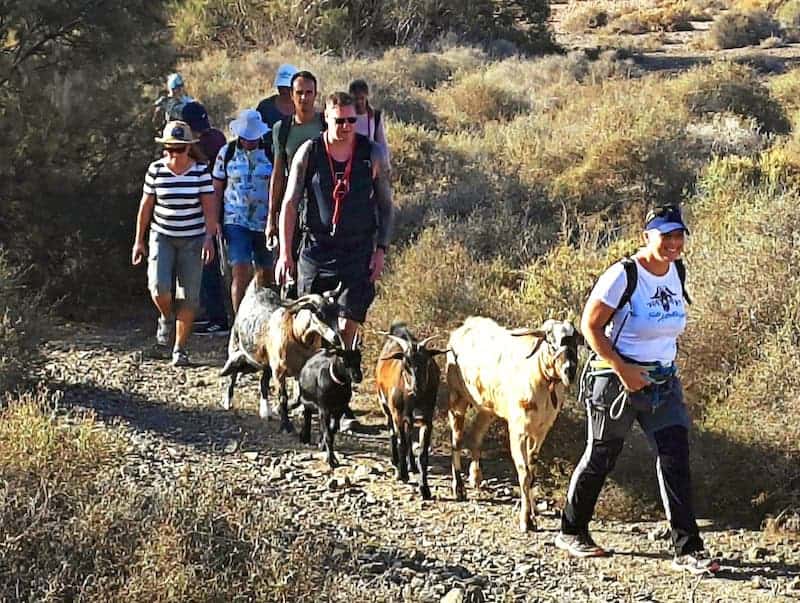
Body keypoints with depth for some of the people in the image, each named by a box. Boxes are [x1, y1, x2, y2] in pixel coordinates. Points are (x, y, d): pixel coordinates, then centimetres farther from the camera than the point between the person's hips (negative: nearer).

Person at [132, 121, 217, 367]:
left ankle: (180, 349, 13)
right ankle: (165, 319, 16)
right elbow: (146, 205, 5)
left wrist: (209, 238, -18)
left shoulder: (201, 171, -6)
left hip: (193, 240, 0)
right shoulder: (156, 169, -3)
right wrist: (139, 240, 6)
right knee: (159, 286, -18)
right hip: (162, 236, 0)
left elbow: (209, 207, -6)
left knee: (189, 296, 0)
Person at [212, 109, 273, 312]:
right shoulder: (227, 152, 3)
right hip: (236, 221, -1)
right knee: (241, 273, -13)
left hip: (265, 222, 1)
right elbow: (216, 190, 8)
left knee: (266, 274, 11)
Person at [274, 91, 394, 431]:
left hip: (358, 253, -1)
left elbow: (386, 206, 6)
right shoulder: (309, 153, -2)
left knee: (346, 329, -7)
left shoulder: (372, 155, -2)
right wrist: (285, 252, -5)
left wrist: (381, 250, -2)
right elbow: (289, 203, 1)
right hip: (316, 250, 1)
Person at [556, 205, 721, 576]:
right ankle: (571, 532, 28)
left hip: (663, 382, 6)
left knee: (675, 456, -5)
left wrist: (663, 363, 16)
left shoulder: (677, 271, 4)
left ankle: (687, 549, -4)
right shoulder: (623, 275, -17)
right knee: (601, 456, 8)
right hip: (617, 379, -6)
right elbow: (590, 325, -15)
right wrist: (623, 369, -20)